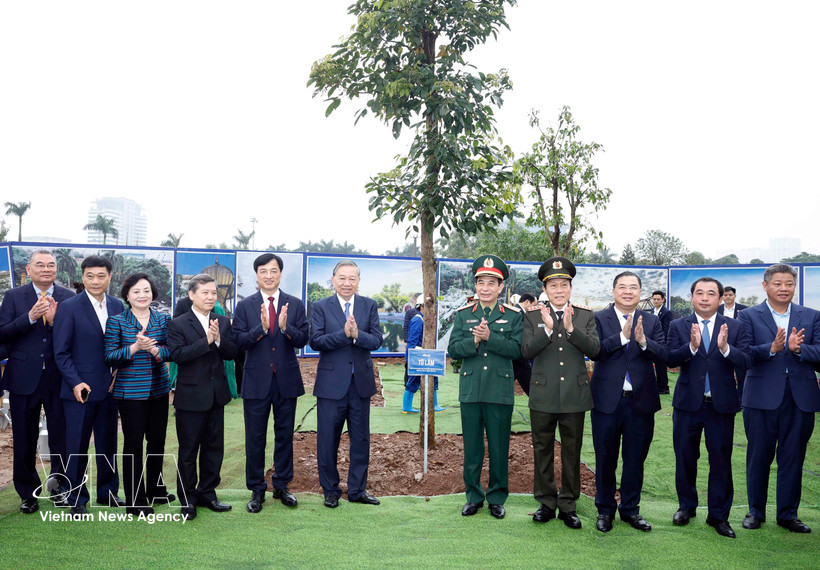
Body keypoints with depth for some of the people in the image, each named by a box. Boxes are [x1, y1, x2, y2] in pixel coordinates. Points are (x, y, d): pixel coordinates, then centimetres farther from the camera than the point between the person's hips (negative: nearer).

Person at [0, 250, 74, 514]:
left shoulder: (68, 298, 3)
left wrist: (55, 321, -19)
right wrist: (30, 317, -19)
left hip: (58, 379, -1)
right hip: (24, 379, 1)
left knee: (61, 436, 2)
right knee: (24, 440, 11)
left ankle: (60, 484, 20)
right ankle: (28, 493, 26)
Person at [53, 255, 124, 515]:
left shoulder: (117, 306, 5)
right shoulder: (69, 307, -7)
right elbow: (61, 352, -7)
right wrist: (75, 382, -15)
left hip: (108, 388, 4)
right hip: (80, 388, -4)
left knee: (108, 444, 13)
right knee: (77, 447, 6)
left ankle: (108, 492, 27)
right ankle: (77, 499, 19)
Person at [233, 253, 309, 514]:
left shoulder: (295, 304, 3)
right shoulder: (245, 306, 1)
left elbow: (302, 340, -5)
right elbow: (239, 341, -8)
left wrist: (285, 327, -23)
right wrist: (262, 327, -23)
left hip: (286, 380, 1)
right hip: (257, 381, -1)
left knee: (285, 435, 11)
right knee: (255, 438, 6)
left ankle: (282, 486, 25)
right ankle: (257, 490, 19)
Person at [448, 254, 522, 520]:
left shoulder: (513, 315, 3)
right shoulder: (463, 314, 7)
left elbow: (517, 349, -8)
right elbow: (453, 349, 0)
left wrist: (489, 337, -18)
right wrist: (474, 341, -18)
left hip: (500, 391, -1)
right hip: (470, 390, 1)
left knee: (499, 448, 6)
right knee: (472, 447, 9)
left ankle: (497, 498, 22)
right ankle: (474, 496, 24)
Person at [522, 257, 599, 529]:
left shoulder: (585, 315, 5)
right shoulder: (533, 317, 3)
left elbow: (594, 349, -8)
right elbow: (526, 351, -9)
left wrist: (571, 328, -22)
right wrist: (547, 329, -22)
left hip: (575, 396, 0)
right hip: (543, 396, 0)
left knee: (572, 453, 8)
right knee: (542, 451, 9)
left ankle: (568, 505, 21)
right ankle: (546, 503, 22)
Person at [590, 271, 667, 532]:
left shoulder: (651, 321, 6)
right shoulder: (598, 319, -1)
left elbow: (663, 355, -6)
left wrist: (643, 341, -23)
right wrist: (622, 336, -24)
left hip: (640, 401, 2)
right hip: (607, 401, -2)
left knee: (635, 459, 12)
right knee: (605, 460, 10)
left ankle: (630, 509, 28)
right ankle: (605, 509, 26)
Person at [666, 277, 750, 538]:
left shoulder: (734, 327, 0)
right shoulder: (678, 326, 0)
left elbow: (747, 361, -11)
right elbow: (670, 360, -13)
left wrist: (725, 347, -29)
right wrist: (692, 346, -30)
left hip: (722, 404, 0)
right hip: (688, 402, 1)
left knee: (721, 460, 6)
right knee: (685, 458, 13)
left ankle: (718, 514, 21)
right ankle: (687, 506, 33)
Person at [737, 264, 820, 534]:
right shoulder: (749, 316, 1)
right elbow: (744, 354, -10)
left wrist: (798, 348, -20)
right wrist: (772, 348, -25)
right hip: (762, 398, -2)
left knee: (793, 458, 9)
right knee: (758, 456, 8)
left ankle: (788, 514, 23)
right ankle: (756, 511, 22)